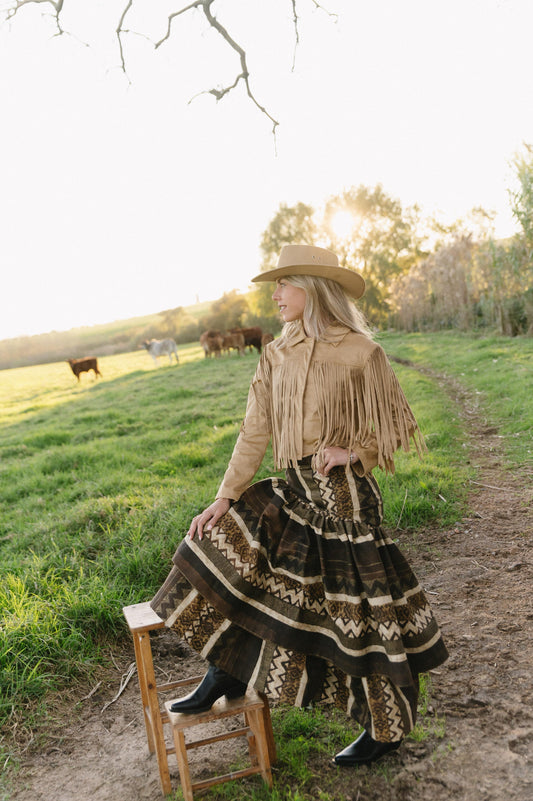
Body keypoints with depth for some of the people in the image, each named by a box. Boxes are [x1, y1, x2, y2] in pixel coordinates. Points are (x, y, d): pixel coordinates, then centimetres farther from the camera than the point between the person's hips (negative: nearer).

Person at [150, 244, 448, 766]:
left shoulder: (361, 353, -10)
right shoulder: (277, 357, 5)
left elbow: (395, 425, -2)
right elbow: (255, 432, 4)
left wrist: (353, 452, -19)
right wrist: (225, 497, -2)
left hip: (345, 493, -6)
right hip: (296, 492, 6)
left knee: (357, 611, 4)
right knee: (226, 539, -1)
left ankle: (388, 728, 28)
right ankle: (223, 674, 16)